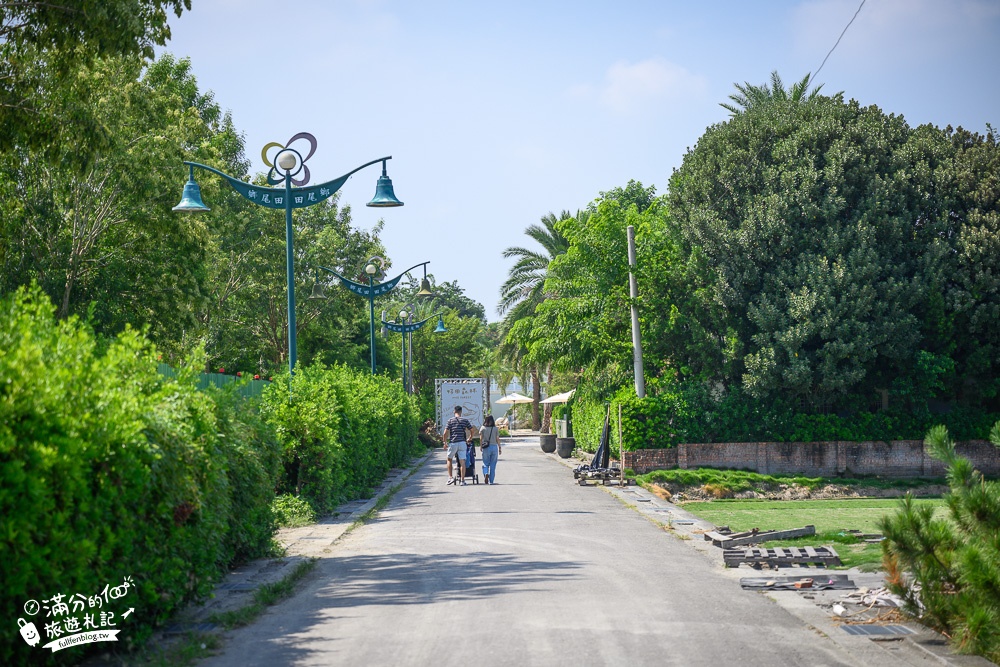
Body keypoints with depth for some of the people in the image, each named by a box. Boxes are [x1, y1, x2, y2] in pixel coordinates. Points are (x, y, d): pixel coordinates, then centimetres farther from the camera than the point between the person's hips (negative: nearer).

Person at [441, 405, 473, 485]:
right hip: (462, 443, 1)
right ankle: (462, 480, -2)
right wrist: (470, 439, 26)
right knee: (462, 461, 0)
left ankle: (450, 477, 11)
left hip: (453, 443, -1)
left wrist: (445, 443, 6)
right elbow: (472, 430, 9)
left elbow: (445, 433, -5)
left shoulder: (450, 420, 1)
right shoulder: (465, 420, 5)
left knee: (449, 459, 19)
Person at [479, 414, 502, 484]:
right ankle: (491, 480, 7)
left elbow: (481, 439, -4)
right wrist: (499, 448, 7)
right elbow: (498, 439, 1)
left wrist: (481, 447, 5)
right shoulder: (496, 428, 1)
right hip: (494, 447, 1)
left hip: (486, 447, -1)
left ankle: (486, 473, -21)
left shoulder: (483, 428, -1)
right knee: (493, 465, 7)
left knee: (485, 463, 8)